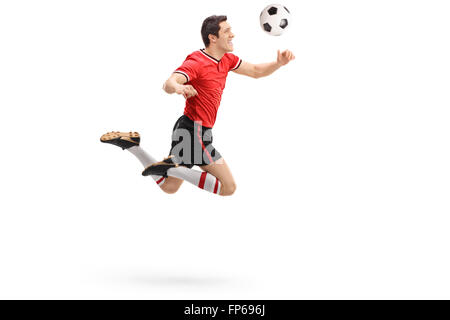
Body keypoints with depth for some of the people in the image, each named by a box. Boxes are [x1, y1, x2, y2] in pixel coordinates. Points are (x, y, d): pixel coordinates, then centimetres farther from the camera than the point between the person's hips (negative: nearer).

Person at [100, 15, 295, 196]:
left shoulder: (226, 60, 8)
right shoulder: (197, 62, -19)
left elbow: (256, 71, 17)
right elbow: (169, 84, -34)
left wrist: (279, 63, -2)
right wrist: (178, 88, -59)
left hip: (189, 129, 9)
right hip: (194, 130, -9)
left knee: (168, 188, 20)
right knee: (229, 187, -10)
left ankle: (132, 145, 16)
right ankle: (172, 167, -11)